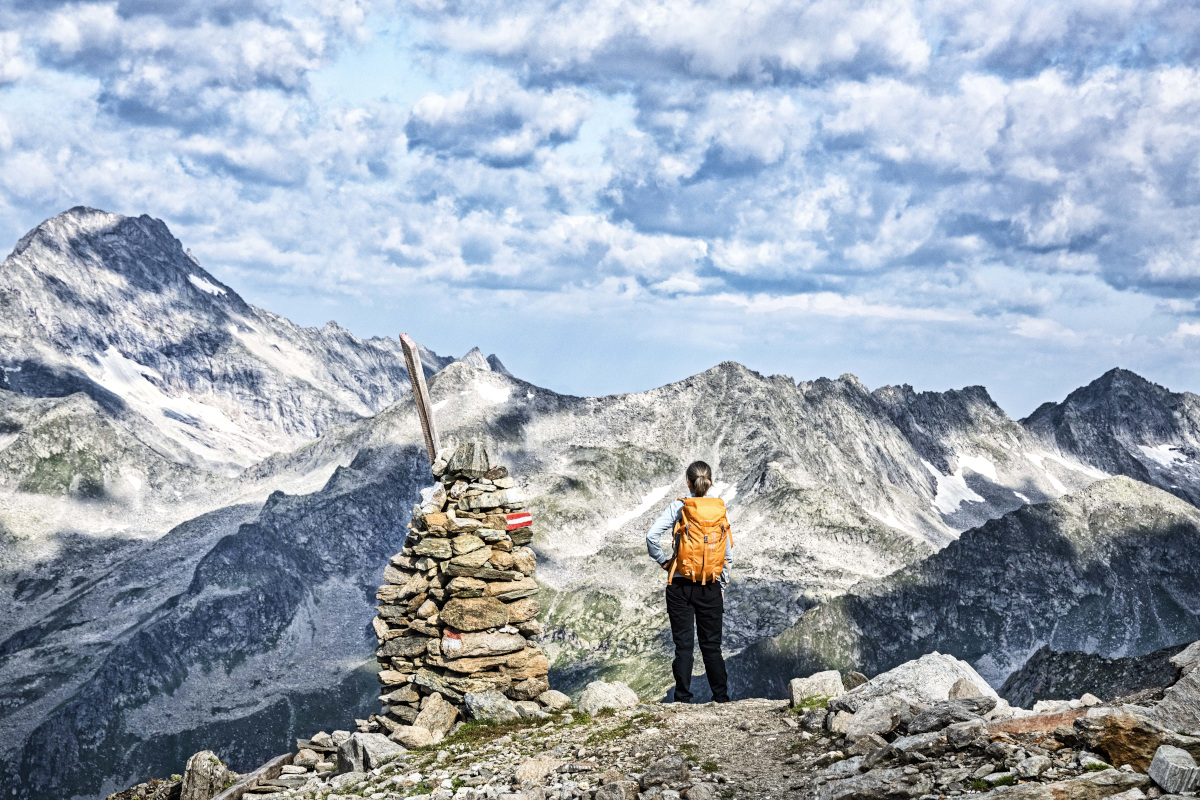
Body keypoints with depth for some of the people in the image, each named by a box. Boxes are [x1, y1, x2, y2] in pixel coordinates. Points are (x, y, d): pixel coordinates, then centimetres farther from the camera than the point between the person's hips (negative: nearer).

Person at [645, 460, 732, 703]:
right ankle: (722, 699, 11)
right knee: (712, 646, 9)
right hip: (711, 588, 2)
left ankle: (683, 699, 3)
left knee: (683, 645, 4)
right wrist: (722, 587, 14)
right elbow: (728, 555, 5)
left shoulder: (678, 507, -5)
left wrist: (663, 561, -1)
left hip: (681, 586, -2)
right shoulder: (720, 510, 2)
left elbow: (651, 535, -16)